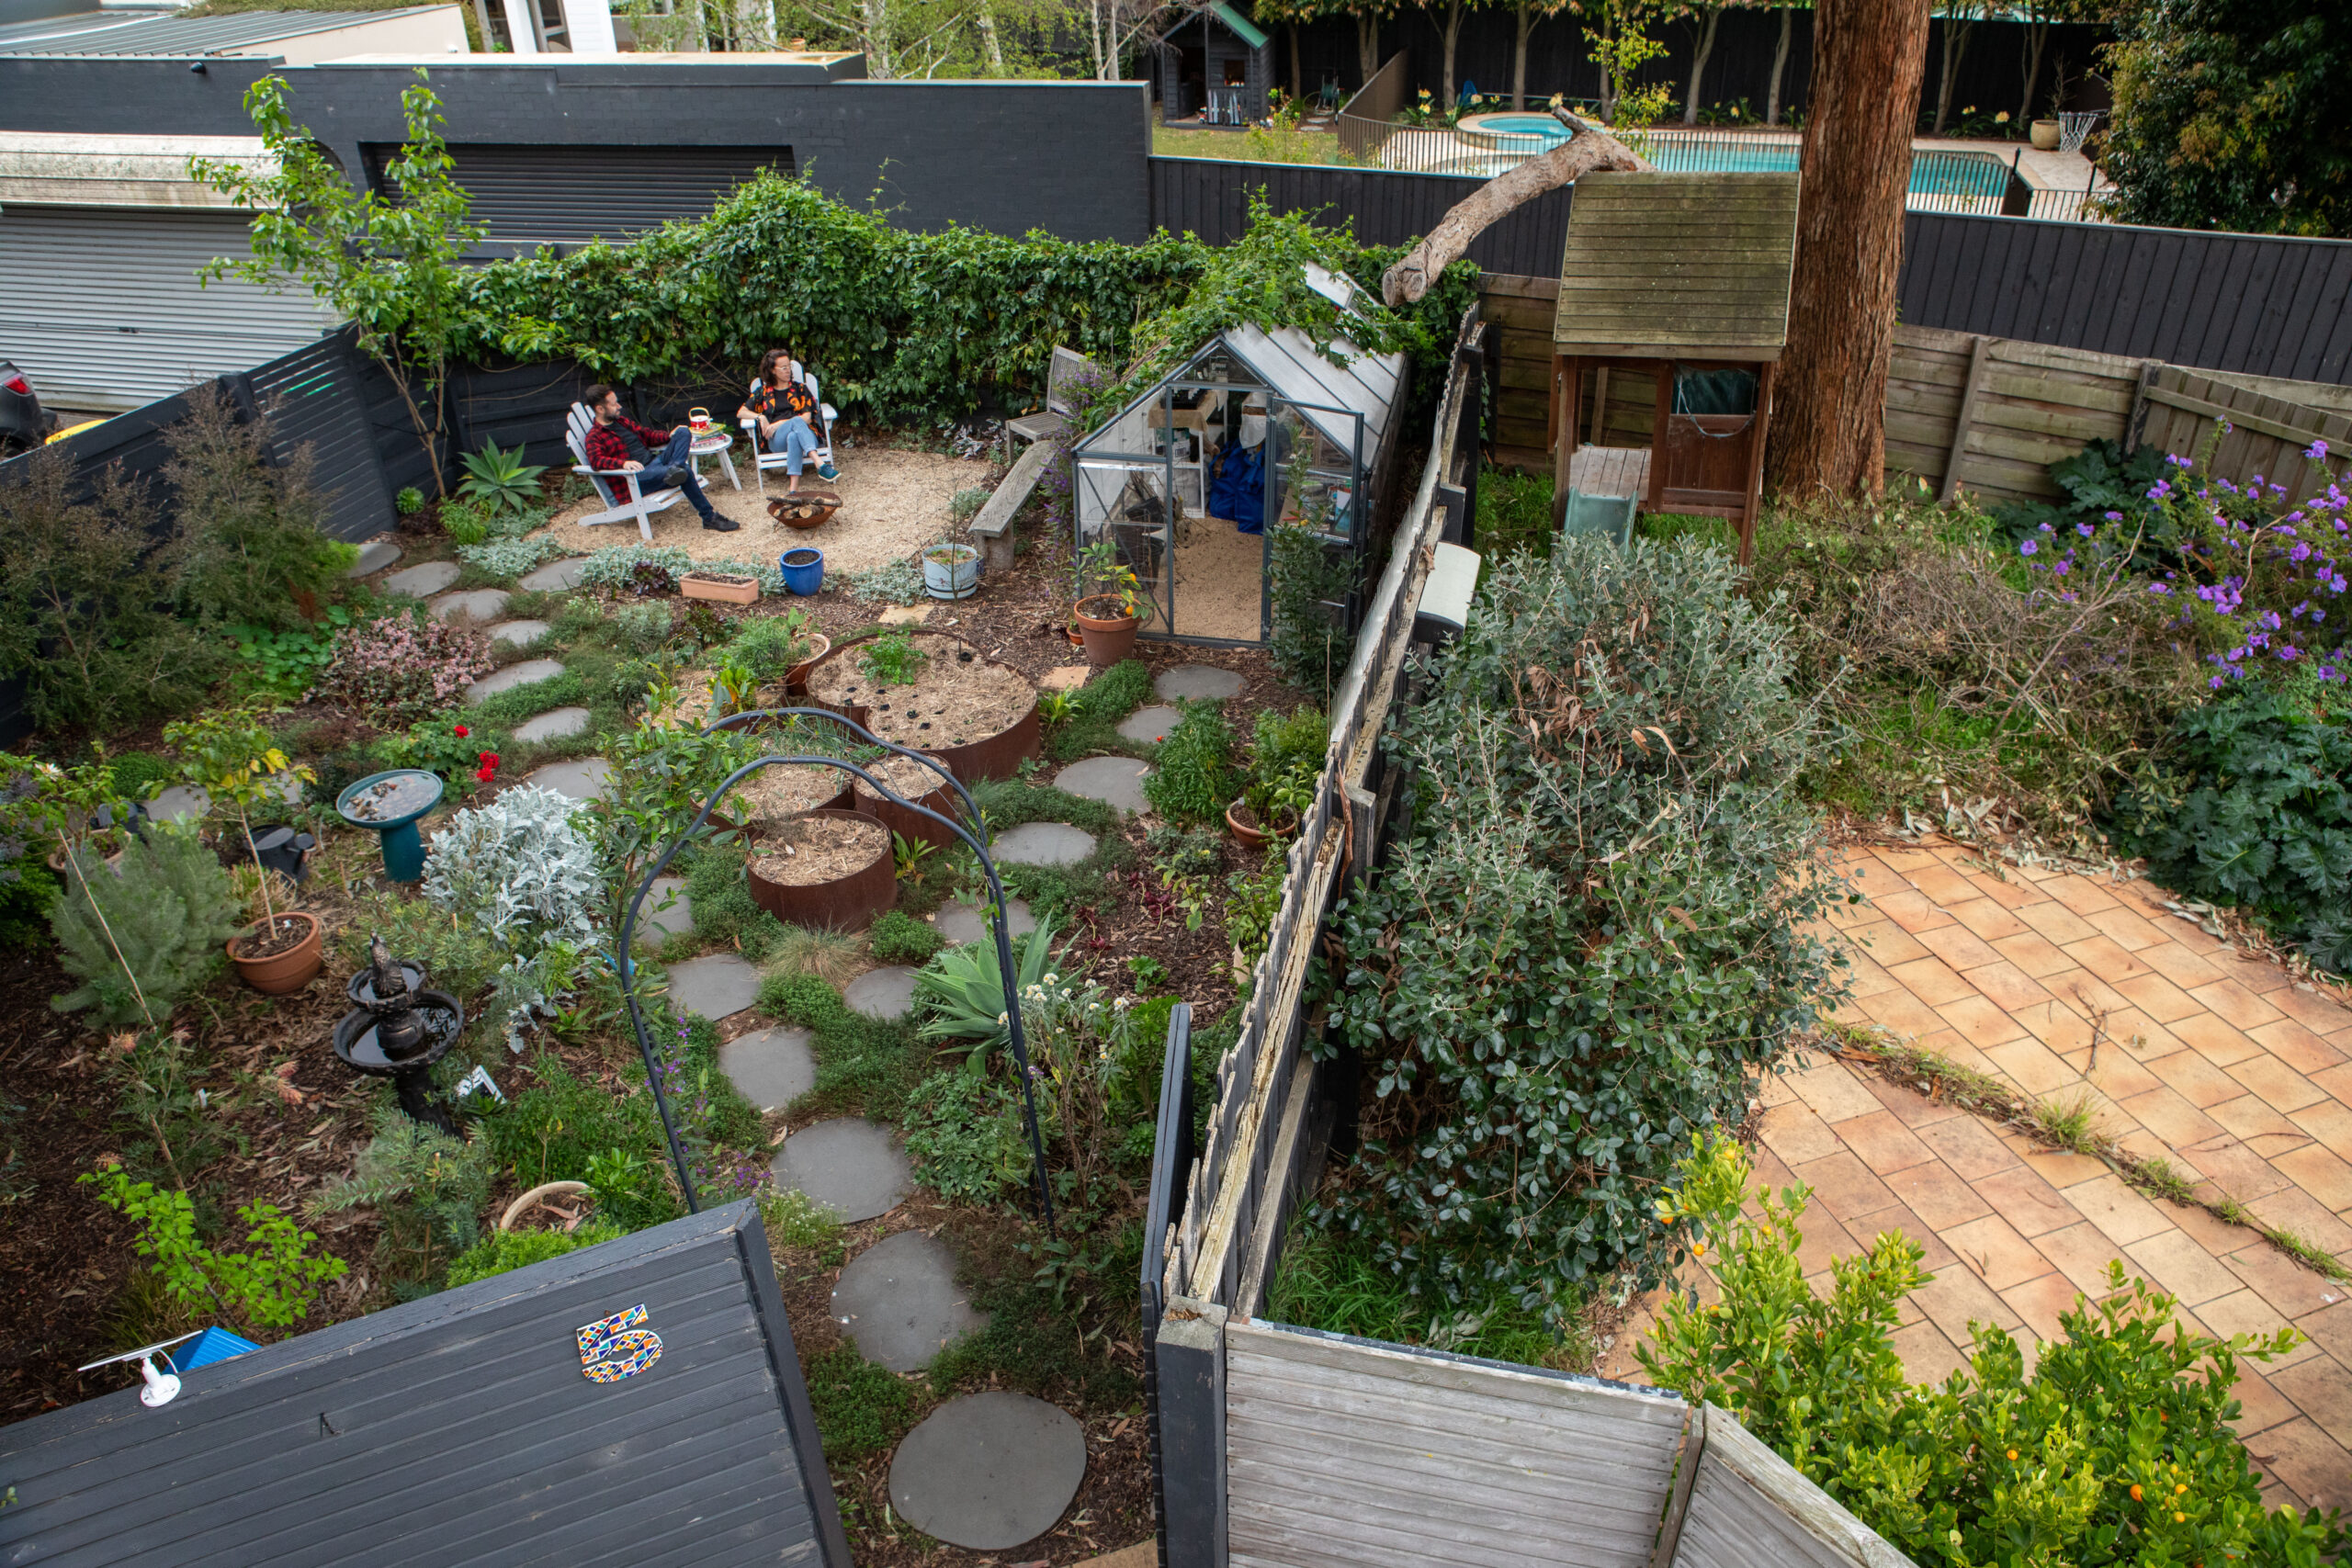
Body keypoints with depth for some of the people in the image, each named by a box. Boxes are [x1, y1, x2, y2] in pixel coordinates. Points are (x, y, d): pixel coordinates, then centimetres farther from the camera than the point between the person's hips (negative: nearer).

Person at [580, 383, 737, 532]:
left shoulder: (622, 421, 23)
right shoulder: (595, 436, -3)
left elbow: (647, 435, 30)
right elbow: (595, 461, -22)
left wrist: (670, 437, 10)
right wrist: (623, 463, -41)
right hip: (639, 475, -9)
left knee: (683, 432, -7)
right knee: (686, 471, -32)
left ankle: (674, 468, -35)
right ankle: (710, 518, -33)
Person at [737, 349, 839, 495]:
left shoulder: (799, 388, 20)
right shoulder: (763, 392, 22)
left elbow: (807, 417, 5)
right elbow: (741, 413, 16)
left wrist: (778, 424, -6)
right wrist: (760, 417, -5)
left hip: (805, 433, 1)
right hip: (776, 440, -1)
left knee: (793, 437, -39)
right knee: (797, 421, -35)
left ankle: (793, 487, -57)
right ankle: (821, 466, -55)